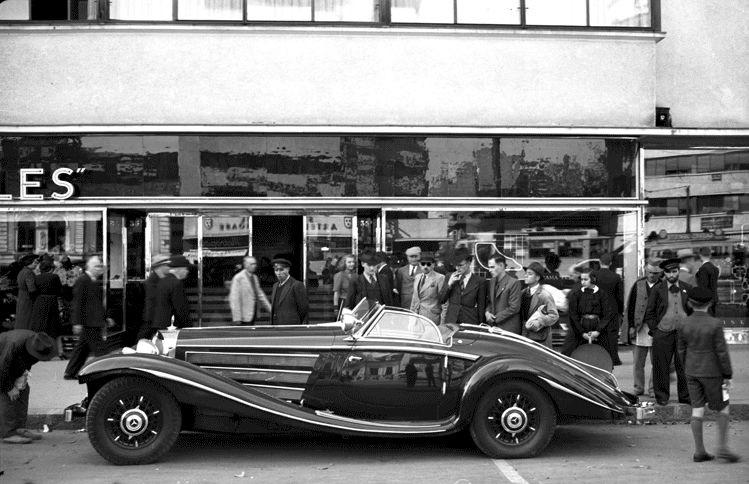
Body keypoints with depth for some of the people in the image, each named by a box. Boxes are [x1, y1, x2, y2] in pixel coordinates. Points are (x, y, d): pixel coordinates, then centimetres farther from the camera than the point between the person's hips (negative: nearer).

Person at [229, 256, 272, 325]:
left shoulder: (255, 278, 14)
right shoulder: (238, 278, -11)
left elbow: (260, 295, 20)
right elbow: (234, 299, -14)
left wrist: (271, 309, 13)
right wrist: (237, 318, -18)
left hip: (253, 316, 7)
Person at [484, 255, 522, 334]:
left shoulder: (514, 283, -11)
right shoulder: (492, 281, 12)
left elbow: (514, 308, -14)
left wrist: (496, 318, -12)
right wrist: (487, 312, -1)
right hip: (493, 326, 6)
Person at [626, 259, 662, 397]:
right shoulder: (638, 285, 7)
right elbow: (630, 306, 8)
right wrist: (631, 326, 2)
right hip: (640, 328, 2)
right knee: (638, 362, 7)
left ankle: (653, 389, 14)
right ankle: (638, 388, 18)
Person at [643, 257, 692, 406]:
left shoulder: (687, 288, 8)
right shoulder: (657, 289, 1)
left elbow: (693, 311, 15)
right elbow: (649, 312, 5)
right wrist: (654, 330, -1)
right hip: (663, 334, -2)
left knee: (684, 367, 4)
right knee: (661, 366, 1)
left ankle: (685, 396, 16)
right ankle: (661, 396, 12)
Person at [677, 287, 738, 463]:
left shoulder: (684, 325, -3)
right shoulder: (715, 324, -17)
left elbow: (681, 350, 5)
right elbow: (722, 351, -14)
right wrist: (727, 375, -6)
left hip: (692, 372, 4)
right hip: (711, 372, -4)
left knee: (697, 410, 8)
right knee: (723, 409, 10)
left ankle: (699, 451, 11)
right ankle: (722, 447, 6)